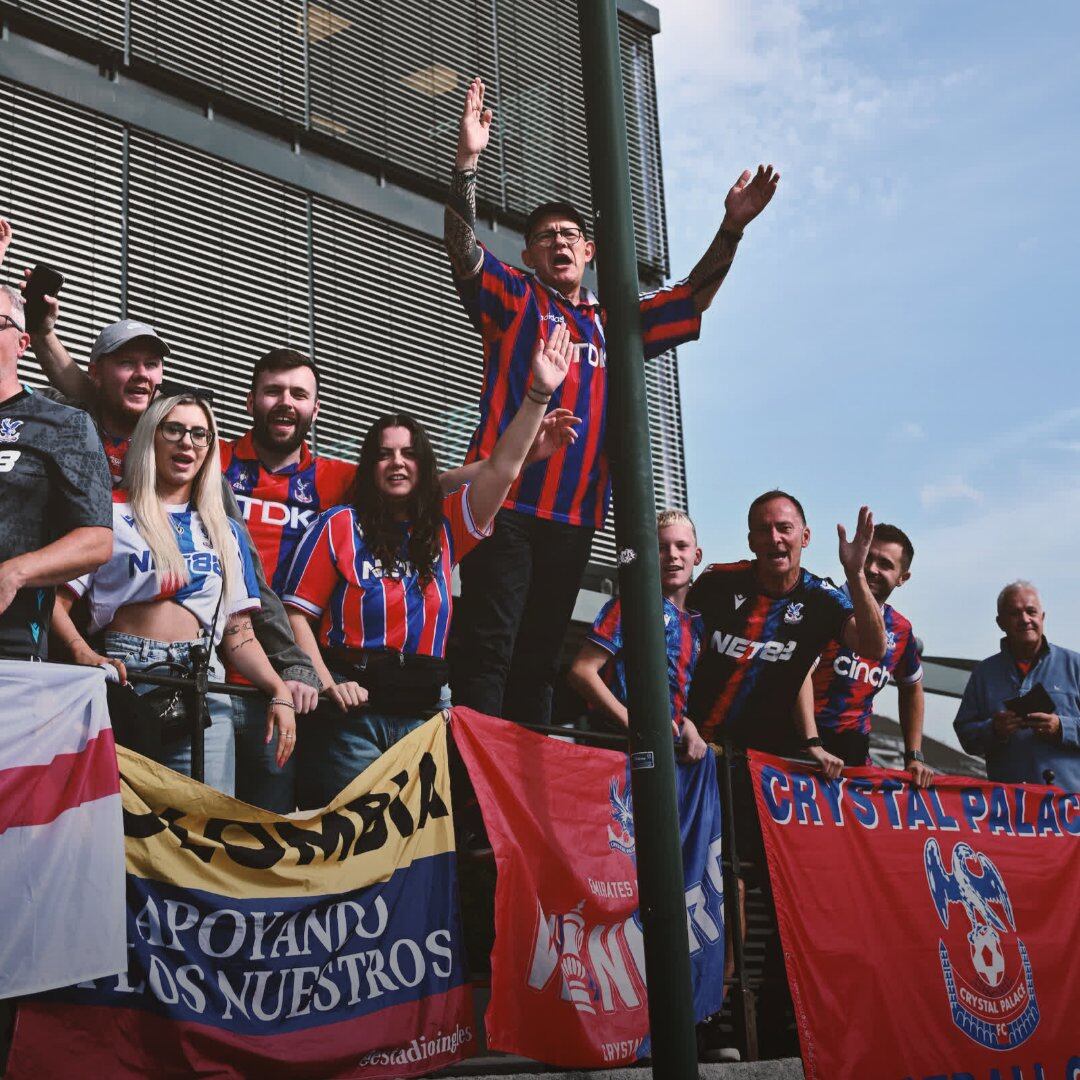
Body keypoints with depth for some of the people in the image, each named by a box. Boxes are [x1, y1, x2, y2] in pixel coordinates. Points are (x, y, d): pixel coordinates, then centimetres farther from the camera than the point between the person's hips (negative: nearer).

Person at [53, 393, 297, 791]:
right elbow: (57, 601, -2)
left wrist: (279, 691, 0)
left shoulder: (224, 532, 19)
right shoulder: (110, 514, 7)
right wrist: (84, 655, -21)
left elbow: (239, 634, 15)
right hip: (122, 678, -3)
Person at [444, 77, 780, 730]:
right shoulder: (515, 300, 9)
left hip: (576, 514, 5)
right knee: (489, 648, -11)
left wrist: (732, 230, 8)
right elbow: (464, 249, -6)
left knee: (541, 654, 9)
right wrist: (468, 160, -21)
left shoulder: (614, 325, 21)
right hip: (506, 502, -5)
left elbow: (692, 299, 21)